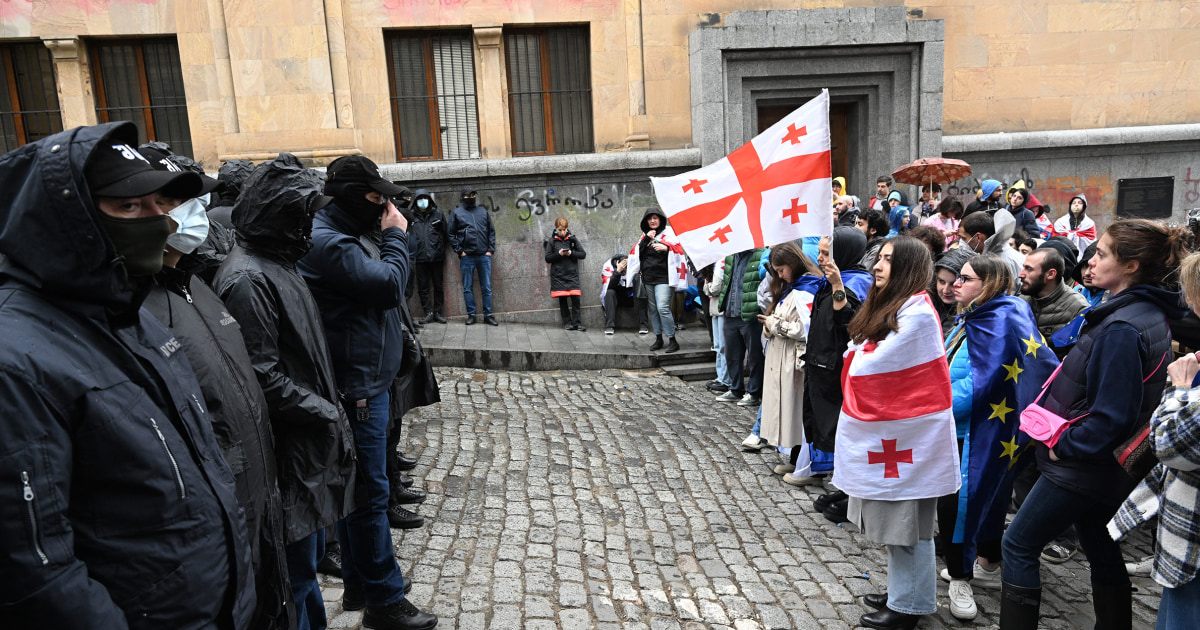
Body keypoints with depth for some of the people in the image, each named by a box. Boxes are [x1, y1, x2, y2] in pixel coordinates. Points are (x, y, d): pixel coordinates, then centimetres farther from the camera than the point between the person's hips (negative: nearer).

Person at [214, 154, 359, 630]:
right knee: (297, 571, 5)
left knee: (310, 554, 22)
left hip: (312, 442, 9)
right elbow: (263, 379, -23)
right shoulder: (247, 277, -19)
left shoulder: (278, 263, 11)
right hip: (290, 451, -9)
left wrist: (331, 412, 11)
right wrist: (328, 414, -14)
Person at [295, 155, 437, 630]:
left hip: (364, 382, 11)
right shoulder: (328, 243, -18)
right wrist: (396, 236, -9)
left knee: (358, 489, 18)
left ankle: (358, 586, 31)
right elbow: (391, 285, -20)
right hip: (358, 387, -11)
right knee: (370, 493, -2)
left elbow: (382, 290, 17)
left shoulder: (338, 237, 15)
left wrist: (390, 237, 6)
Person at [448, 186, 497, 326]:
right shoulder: (456, 213, 4)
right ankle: (471, 315, 13)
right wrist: (459, 251, -4)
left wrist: (490, 250, 2)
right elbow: (450, 234, 4)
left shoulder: (483, 211, 10)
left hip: (484, 255, 1)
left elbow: (492, 231, 12)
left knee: (486, 288, 3)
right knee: (468, 288, 4)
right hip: (467, 257, -1)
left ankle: (488, 315, 10)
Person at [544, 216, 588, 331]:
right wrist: (558, 254, -14)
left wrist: (571, 253, -12)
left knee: (575, 298, -7)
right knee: (562, 299, 3)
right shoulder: (552, 241, 2)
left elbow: (583, 254, 4)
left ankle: (576, 322, -1)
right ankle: (567, 322, 11)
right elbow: (547, 258, 1)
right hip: (558, 275, 0)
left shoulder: (572, 239, 4)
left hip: (572, 274, 0)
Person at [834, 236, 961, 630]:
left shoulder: (917, 314, -20)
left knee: (907, 521, 3)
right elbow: (858, 356, 12)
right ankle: (901, 593, 32)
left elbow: (871, 365, -20)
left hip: (907, 435, -9)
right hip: (887, 431, 9)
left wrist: (856, 357, -3)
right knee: (895, 518, 18)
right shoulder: (887, 306, 11)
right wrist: (860, 355, -8)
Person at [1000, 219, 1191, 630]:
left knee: (1018, 545, 1)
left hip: (1082, 468, -10)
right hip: (1104, 466, 10)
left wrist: (1063, 445, -16)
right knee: (1102, 551, 22)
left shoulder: (1122, 329, -25)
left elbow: (1112, 415, -28)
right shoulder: (1150, 314, 7)